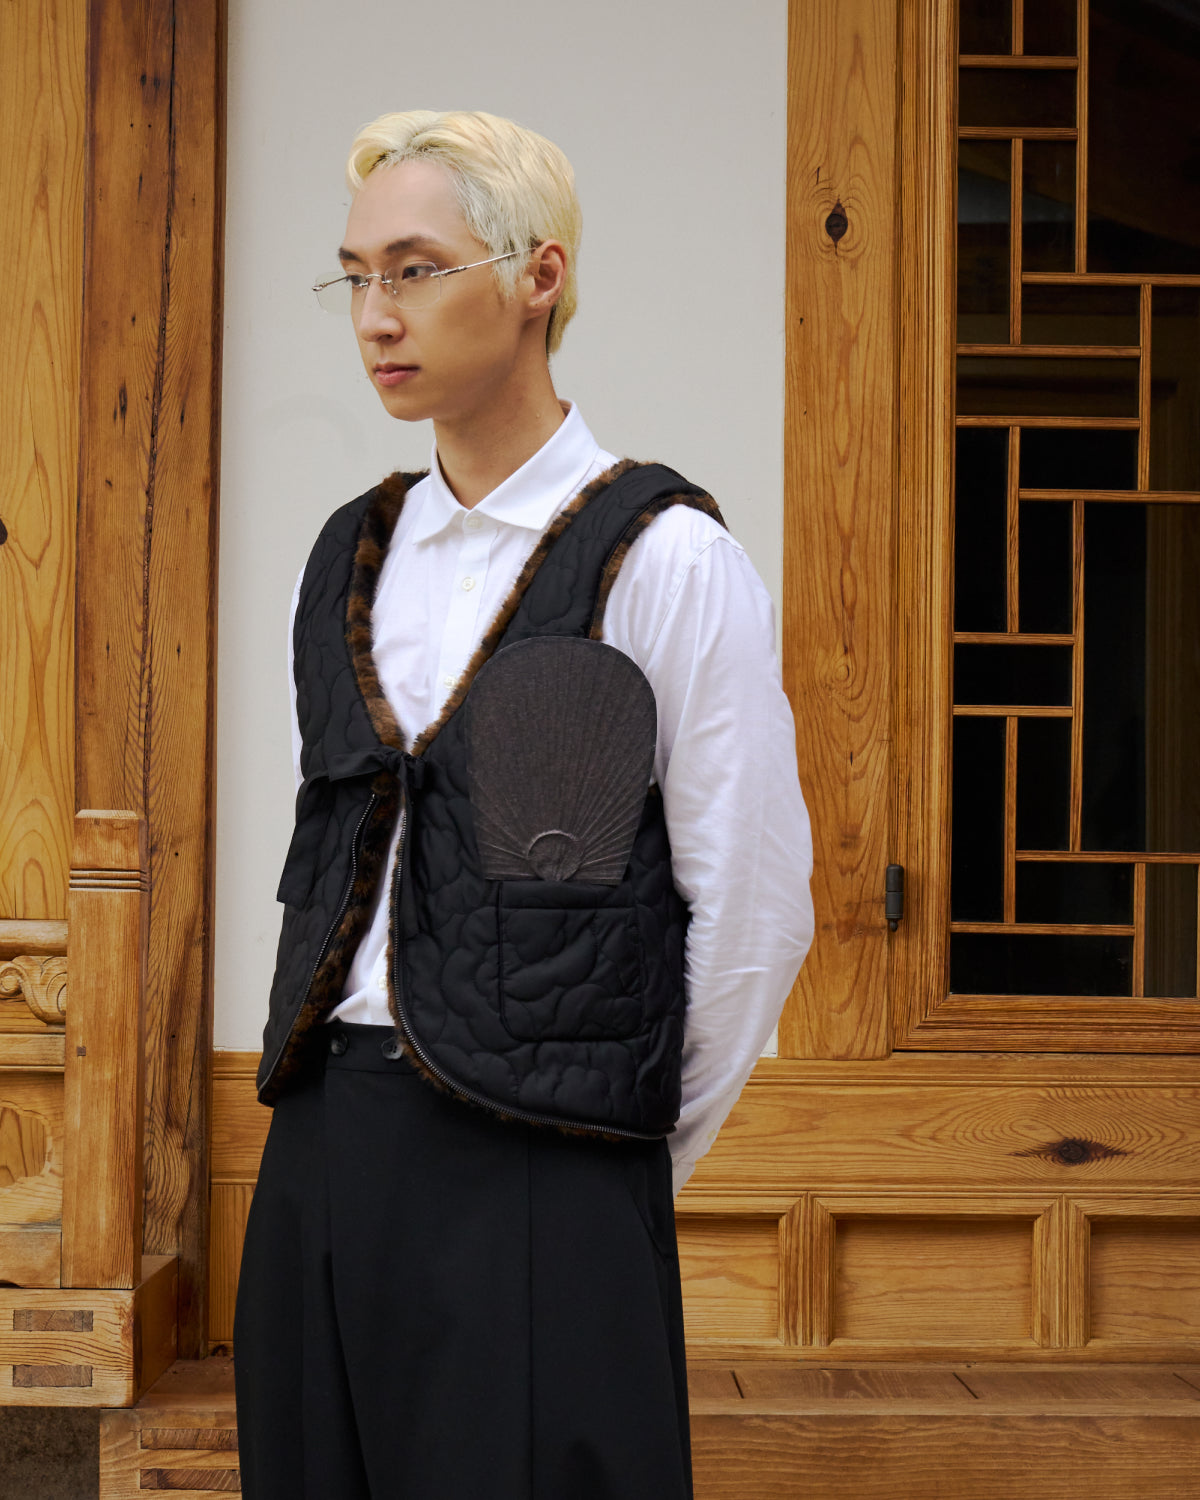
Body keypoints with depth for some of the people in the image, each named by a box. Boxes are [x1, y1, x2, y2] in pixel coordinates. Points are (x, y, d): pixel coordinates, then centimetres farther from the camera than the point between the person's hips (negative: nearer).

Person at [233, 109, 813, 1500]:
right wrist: (336, 1114, 13)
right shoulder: (352, 554, 12)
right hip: (321, 1150, 6)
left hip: (537, 1177, -5)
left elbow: (753, 912, -7)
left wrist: (630, 1151, 1)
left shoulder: (662, 560, -8)